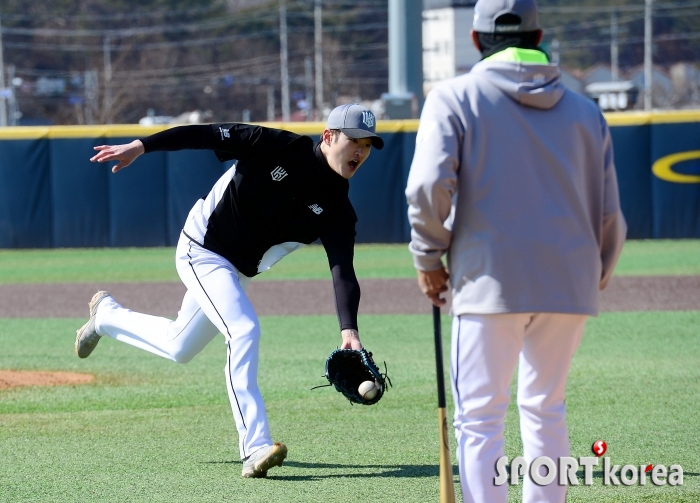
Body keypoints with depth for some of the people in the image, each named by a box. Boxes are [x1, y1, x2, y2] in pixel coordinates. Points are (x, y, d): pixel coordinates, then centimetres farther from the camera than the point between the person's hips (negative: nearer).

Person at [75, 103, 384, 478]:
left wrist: (348, 330, -36)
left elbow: (343, 273, -19)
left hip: (237, 272, 7)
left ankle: (106, 315, 47)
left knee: (179, 348, 20)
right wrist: (141, 146, -25)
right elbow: (213, 135, -18)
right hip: (200, 250, -7)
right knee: (244, 331, -25)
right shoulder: (281, 149, -20)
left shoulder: (337, 211, -10)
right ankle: (255, 447, -30)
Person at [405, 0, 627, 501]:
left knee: (480, 418, -2)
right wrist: (597, 277, 23)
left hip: (491, 280, -4)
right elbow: (610, 214, 10)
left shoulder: (454, 97, 1)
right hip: (570, 283, 4)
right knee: (546, 410, 16)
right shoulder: (584, 111, 12)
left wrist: (429, 257, 1)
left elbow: (429, 185, -12)